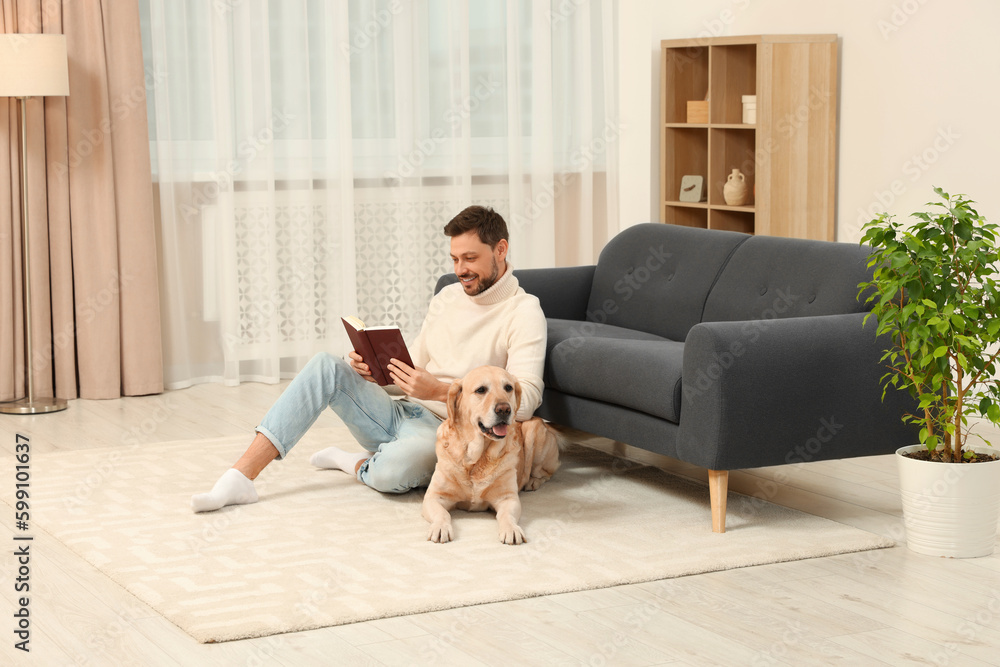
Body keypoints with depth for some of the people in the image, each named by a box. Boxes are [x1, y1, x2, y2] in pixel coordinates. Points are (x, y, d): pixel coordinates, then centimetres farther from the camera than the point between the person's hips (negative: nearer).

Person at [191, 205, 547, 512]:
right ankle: (240, 477, -19)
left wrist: (438, 390, -29)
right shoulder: (447, 297, 15)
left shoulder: (522, 312, -10)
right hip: (400, 413, 7)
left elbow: (525, 400, -23)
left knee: (393, 471, -41)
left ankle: (352, 463, -2)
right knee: (327, 366, -16)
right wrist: (375, 368, -3)